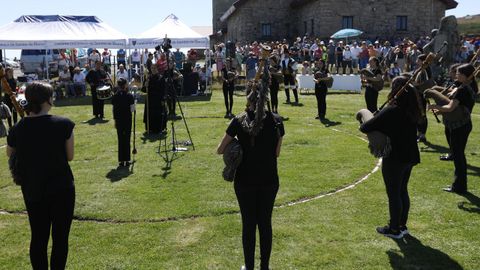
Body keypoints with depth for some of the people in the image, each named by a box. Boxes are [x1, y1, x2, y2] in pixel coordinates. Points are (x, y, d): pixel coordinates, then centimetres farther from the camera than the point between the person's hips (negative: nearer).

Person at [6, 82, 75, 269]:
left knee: (38, 237, 15)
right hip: (61, 190, -3)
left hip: (32, 192, 3)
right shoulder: (64, 125, -14)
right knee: (60, 237, 9)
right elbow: (69, 156, -5)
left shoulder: (17, 129, -6)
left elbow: (10, 155, 10)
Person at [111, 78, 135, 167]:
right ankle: (127, 160, 5)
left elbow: (114, 110, 2)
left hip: (119, 120, 2)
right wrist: (134, 102, 5)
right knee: (127, 139, 4)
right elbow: (132, 109, -11)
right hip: (127, 119, -2)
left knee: (120, 140, 9)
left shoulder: (115, 96, -1)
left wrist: (115, 120, 10)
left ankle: (121, 160, 10)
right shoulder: (129, 96, -10)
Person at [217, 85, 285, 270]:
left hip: (245, 180, -1)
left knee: (248, 223, 10)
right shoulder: (276, 121, -2)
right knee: (265, 223, 13)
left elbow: (220, 150, -2)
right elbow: (276, 153, 4)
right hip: (269, 180, 2)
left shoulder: (239, 121, -7)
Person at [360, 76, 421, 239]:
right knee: (402, 191, 20)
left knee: (393, 194, 6)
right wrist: (381, 123, 6)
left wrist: (363, 126, -2)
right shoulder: (412, 110, 1)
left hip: (394, 159, -7)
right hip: (409, 157, 8)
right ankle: (402, 226, 31)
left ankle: (394, 229, 18)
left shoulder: (391, 111, -23)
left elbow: (365, 128, -24)